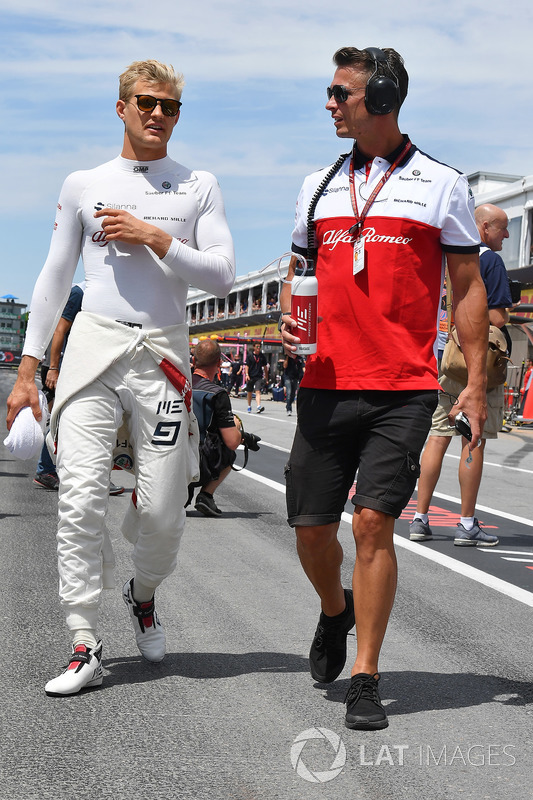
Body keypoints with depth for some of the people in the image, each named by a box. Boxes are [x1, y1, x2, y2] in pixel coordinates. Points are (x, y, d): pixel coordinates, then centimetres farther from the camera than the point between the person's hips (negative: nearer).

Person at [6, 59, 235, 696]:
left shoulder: (200, 187, 10)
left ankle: (143, 593, 31)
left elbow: (222, 278, 1)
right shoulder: (83, 185, 12)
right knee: (81, 498, -10)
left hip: (163, 355, 0)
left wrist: (153, 238, -10)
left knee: (162, 510, -1)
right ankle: (84, 646, -3)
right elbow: (54, 280, 14)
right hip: (93, 347, 1)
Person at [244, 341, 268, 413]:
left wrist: (266, 376, 17)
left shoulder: (262, 356, 7)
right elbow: (246, 366, -2)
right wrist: (246, 374, -15)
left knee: (258, 391, -15)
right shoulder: (249, 355, 1)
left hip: (259, 377, 0)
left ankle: (259, 407, -28)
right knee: (249, 392, 11)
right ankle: (249, 406, 30)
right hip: (250, 376, 0)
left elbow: (265, 366, 15)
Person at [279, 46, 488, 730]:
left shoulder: (442, 185, 4)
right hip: (326, 385, 4)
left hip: (404, 390, -4)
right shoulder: (318, 186, 14)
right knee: (312, 529, 4)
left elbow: (468, 288, 6)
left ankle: (365, 681, 0)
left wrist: (475, 383, -1)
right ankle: (336, 610, 37)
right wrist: (290, 322, -1)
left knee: (373, 521, -12)